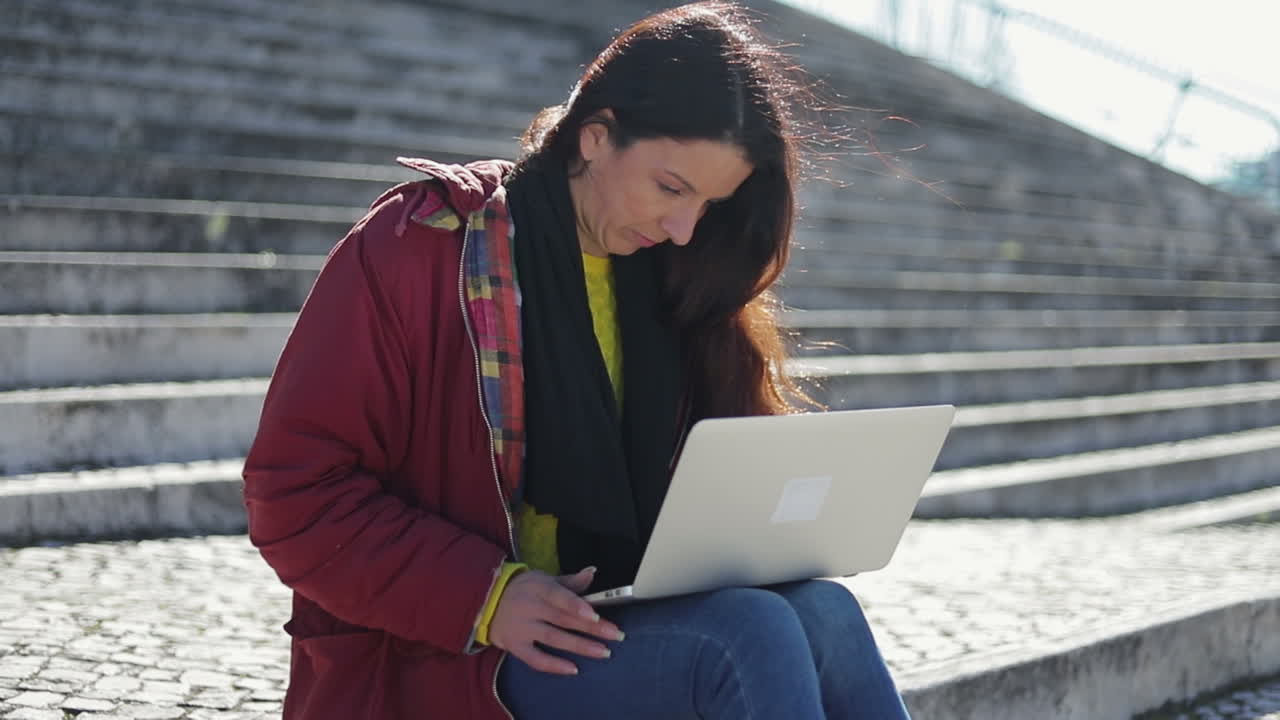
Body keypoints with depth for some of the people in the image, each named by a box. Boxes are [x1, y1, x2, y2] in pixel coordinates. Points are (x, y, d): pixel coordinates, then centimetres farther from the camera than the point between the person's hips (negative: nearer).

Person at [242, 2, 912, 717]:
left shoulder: (673, 285, 11)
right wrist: (485, 596, -21)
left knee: (823, 611, -24)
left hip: (626, 630, 6)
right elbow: (297, 495, -9)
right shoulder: (420, 248, -7)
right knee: (751, 635, -29)